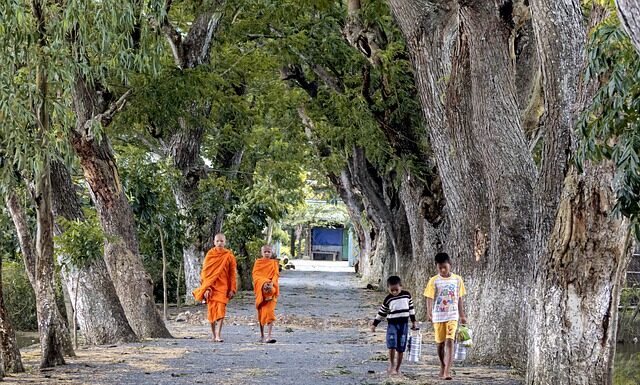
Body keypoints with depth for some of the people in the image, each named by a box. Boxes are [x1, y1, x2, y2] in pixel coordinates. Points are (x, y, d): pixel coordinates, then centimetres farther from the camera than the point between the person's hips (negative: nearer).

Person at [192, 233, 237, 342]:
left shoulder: (229, 256, 3)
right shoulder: (210, 254, 6)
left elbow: (232, 273, 4)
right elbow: (204, 271, 5)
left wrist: (232, 289, -1)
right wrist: (205, 288, -4)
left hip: (223, 286, -2)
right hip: (211, 286, 2)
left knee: (221, 310, -13)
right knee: (211, 311, 4)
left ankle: (218, 335, -17)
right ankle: (214, 335, 14)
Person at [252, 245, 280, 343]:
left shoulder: (274, 263, 9)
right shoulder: (258, 263, 9)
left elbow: (276, 275, -2)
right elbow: (256, 275, -2)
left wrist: (271, 283, -22)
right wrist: (263, 283, -20)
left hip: (271, 289, -2)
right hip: (260, 290, 2)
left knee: (269, 312, -14)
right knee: (261, 313, 10)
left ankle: (268, 336, -23)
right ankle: (262, 335, 22)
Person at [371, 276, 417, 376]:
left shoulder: (407, 295, 3)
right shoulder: (388, 299, -1)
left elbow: (411, 308, 14)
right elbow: (381, 313, 7)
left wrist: (413, 321, 15)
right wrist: (374, 324, 8)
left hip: (404, 324, 1)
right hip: (392, 324, -1)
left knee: (401, 348, 2)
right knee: (392, 346, -16)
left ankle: (397, 368, 11)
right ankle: (392, 365, 2)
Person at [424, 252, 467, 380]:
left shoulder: (457, 280, 3)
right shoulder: (434, 281, -2)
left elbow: (459, 298, 10)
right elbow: (429, 298, -6)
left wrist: (462, 315, 13)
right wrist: (429, 313, -20)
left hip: (452, 316, -1)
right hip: (438, 316, 1)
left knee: (450, 341, -13)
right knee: (440, 343, 10)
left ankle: (447, 372, -19)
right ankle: (443, 366, 31)